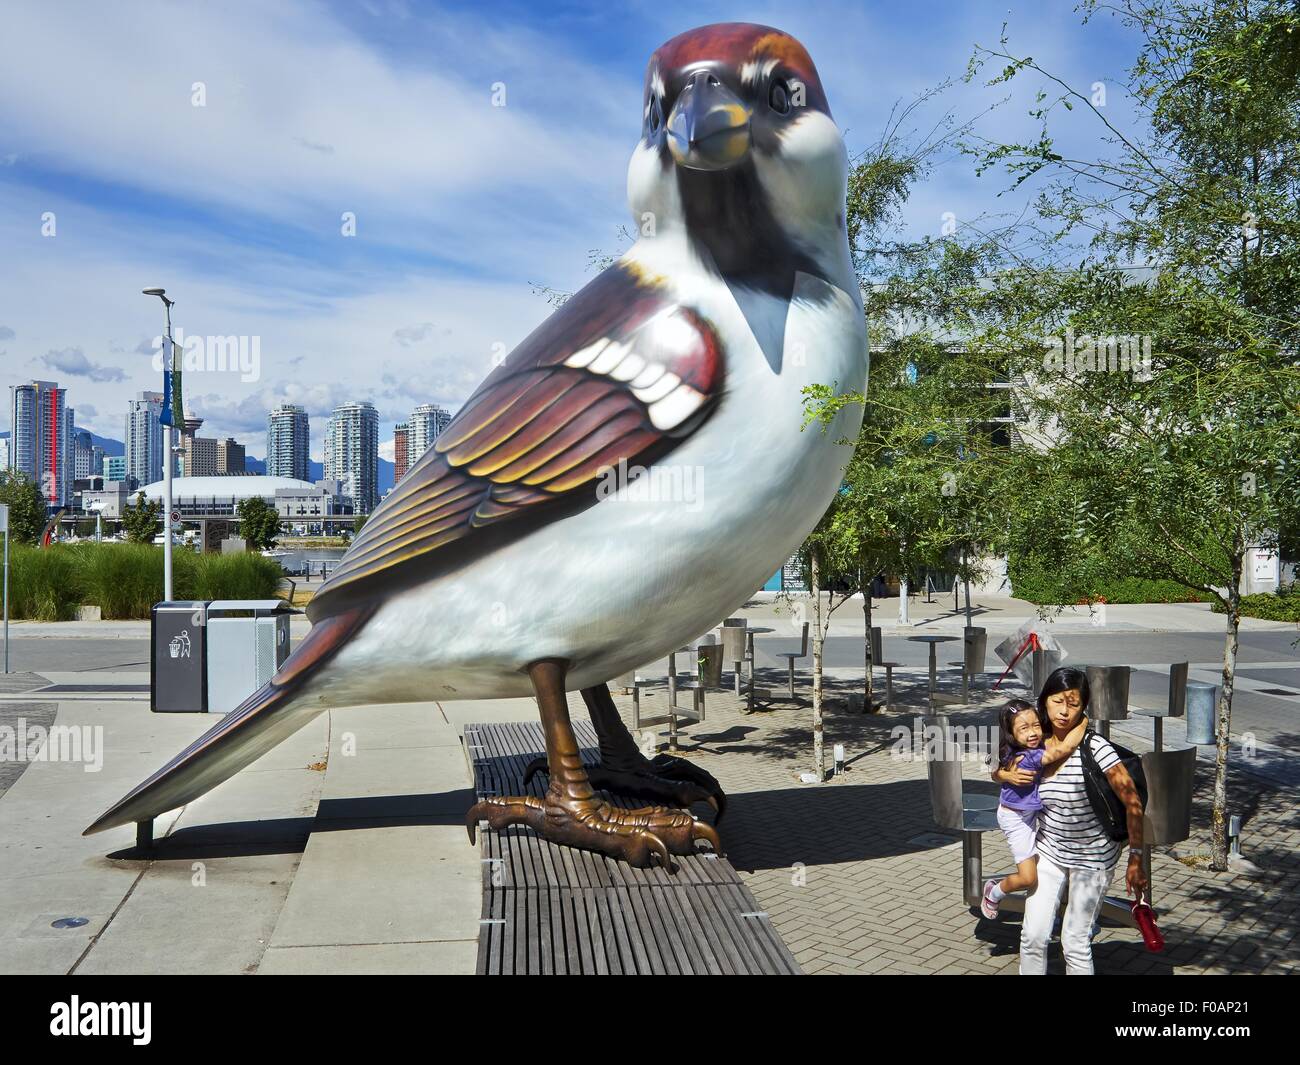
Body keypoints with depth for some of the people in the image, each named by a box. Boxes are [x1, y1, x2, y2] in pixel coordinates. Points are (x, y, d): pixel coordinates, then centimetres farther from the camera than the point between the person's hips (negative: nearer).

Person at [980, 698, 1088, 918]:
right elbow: (1065, 749, -41)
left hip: (1030, 814, 9)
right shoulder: (1028, 757, -35)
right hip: (1016, 819, -8)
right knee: (1028, 878, -3)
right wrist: (1083, 722, -28)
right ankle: (993, 893, 22)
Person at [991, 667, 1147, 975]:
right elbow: (997, 771, 11)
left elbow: (1133, 803, -20)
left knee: (1075, 942, 2)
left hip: (1093, 855, -4)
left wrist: (1136, 860, -20)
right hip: (1050, 849, 4)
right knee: (1033, 935, 2)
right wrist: (1008, 775, -12)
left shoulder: (1094, 748, -23)